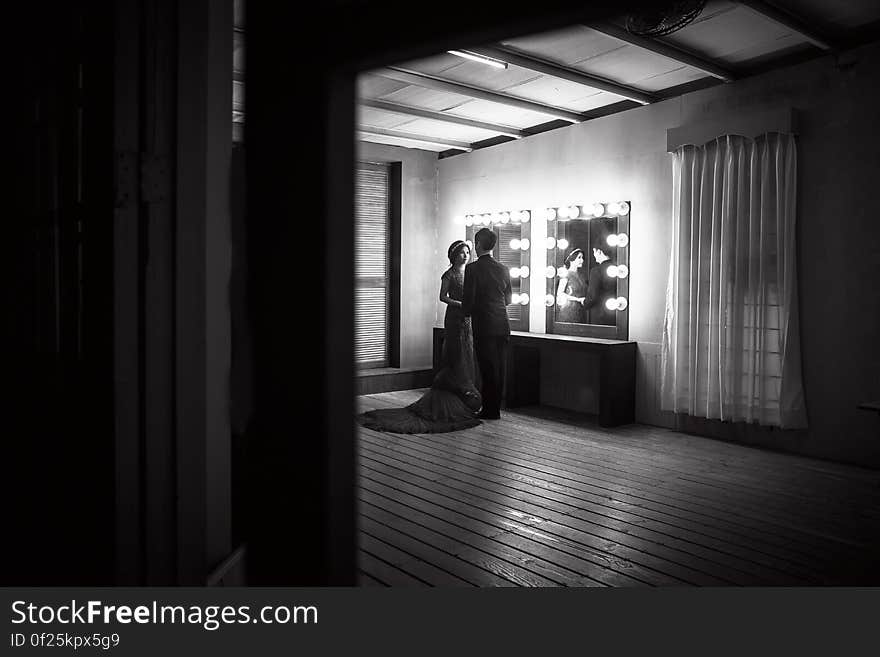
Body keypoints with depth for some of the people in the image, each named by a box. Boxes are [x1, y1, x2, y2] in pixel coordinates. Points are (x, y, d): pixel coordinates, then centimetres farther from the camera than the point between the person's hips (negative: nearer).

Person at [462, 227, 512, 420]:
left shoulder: (473, 268, -10)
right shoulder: (503, 269, 7)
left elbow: (468, 298, -11)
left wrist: (467, 312, 9)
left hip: (484, 326, -5)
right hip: (502, 325, 5)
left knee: (488, 369, 0)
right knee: (499, 369, 11)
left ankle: (490, 410, 6)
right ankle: (495, 408, 19)